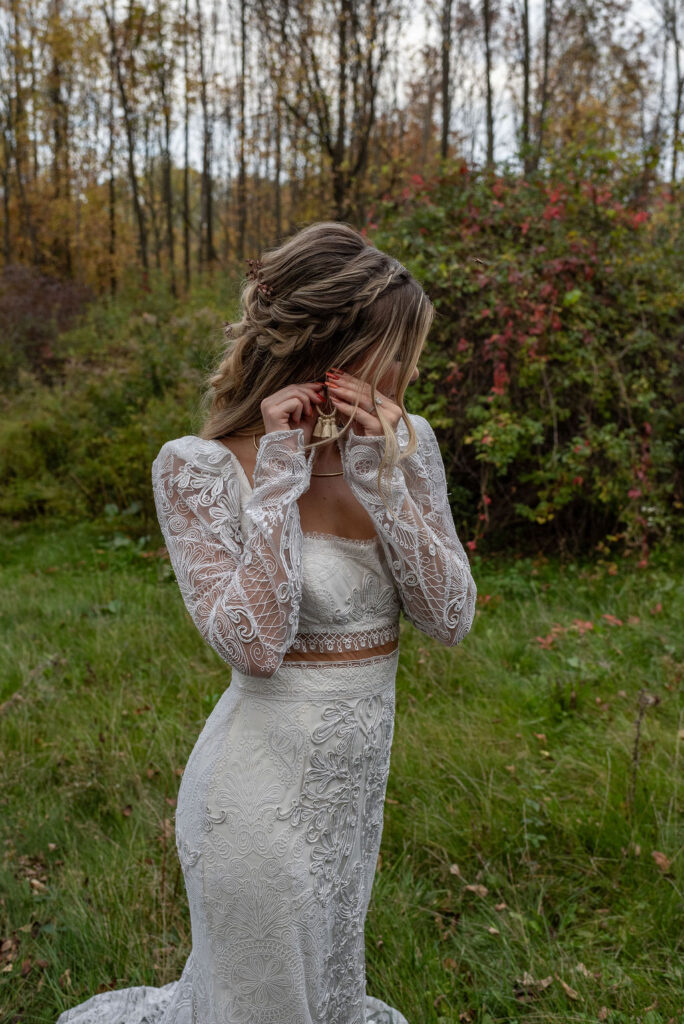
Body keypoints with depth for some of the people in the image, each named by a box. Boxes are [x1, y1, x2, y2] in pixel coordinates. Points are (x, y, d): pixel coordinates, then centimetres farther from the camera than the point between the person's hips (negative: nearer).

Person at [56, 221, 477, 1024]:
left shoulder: (407, 441, -2)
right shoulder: (198, 467, -16)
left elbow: (450, 620, -8)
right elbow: (254, 646, -25)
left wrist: (379, 473, -17)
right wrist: (282, 472, -23)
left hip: (357, 778, 6)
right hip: (265, 792, -6)